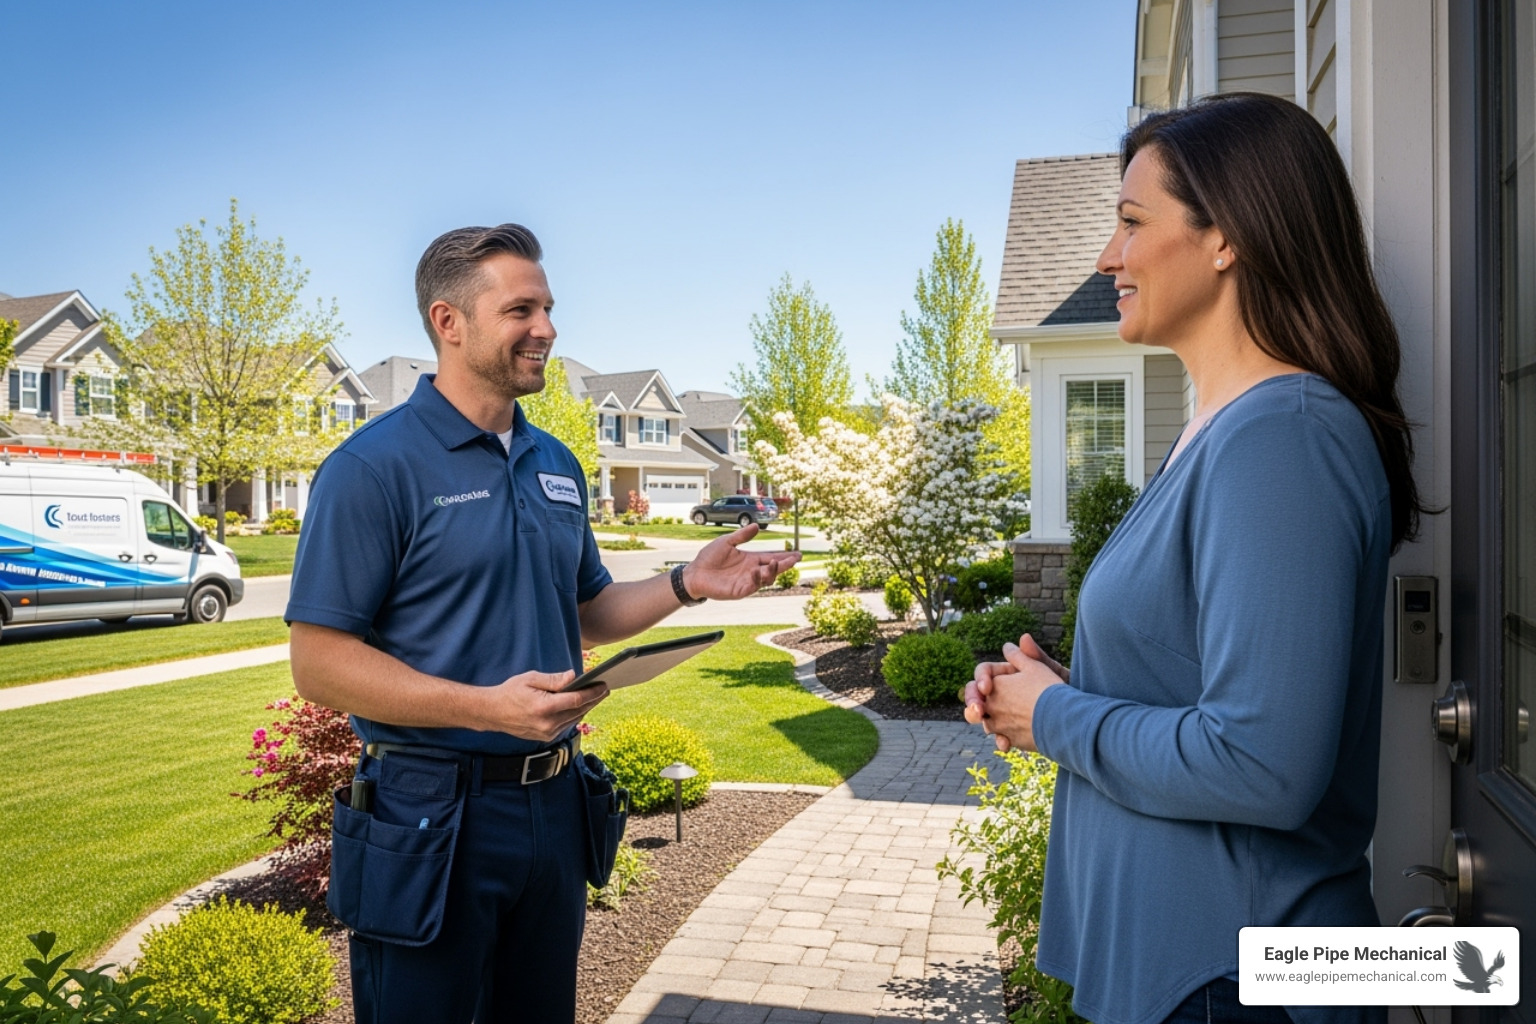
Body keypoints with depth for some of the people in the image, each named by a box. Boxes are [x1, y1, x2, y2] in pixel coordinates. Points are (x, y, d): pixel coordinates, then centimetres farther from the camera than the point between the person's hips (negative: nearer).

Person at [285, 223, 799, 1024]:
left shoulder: (558, 466, 8)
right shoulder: (374, 467, -14)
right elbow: (319, 663, -17)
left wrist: (686, 583, 1)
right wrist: (487, 706, -27)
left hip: (552, 804, 7)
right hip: (429, 819, -6)